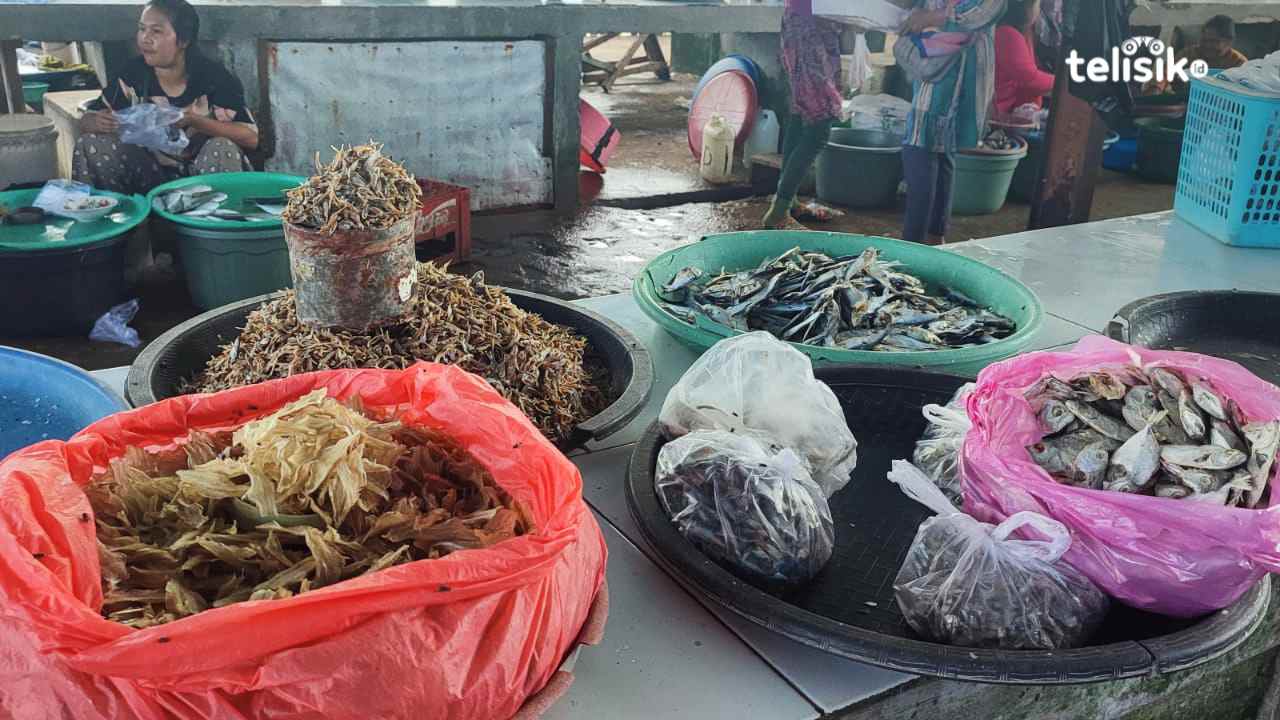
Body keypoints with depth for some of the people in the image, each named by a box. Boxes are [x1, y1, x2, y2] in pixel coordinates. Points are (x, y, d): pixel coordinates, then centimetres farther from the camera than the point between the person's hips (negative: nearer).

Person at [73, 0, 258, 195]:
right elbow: (86, 121, 1)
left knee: (222, 148, -33)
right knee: (90, 144, -13)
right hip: (153, 171, 4)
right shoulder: (133, 74, -7)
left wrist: (193, 121, -34)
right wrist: (99, 123, -24)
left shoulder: (213, 77, -16)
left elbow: (251, 137, -23)